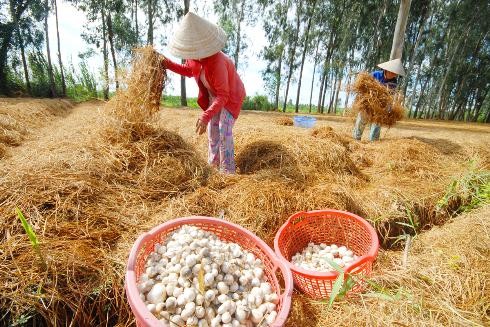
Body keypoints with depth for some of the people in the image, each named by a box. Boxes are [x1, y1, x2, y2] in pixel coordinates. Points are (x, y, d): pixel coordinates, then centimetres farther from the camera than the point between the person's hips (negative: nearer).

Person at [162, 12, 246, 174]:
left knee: (224, 132, -19)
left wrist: (205, 116, -44)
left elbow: (223, 96, -36)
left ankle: (228, 172, -11)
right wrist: (168, 64, -4)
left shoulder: (217, 63, -37)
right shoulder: (195, 57, -14)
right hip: (213, 97, 8)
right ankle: (213, 165, 29)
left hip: (230, 97, -8)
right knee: (212, 131, 13)